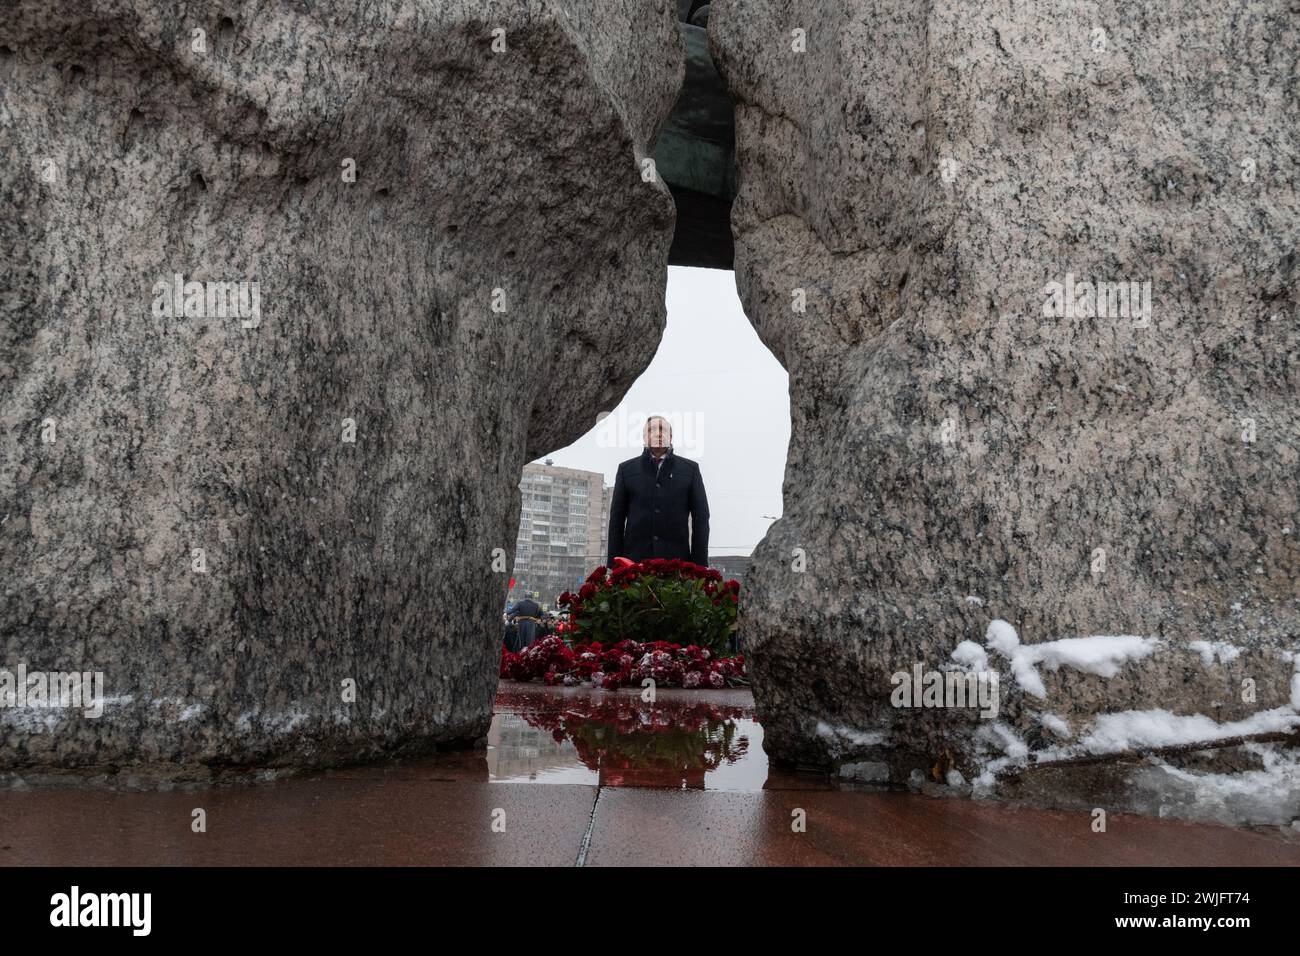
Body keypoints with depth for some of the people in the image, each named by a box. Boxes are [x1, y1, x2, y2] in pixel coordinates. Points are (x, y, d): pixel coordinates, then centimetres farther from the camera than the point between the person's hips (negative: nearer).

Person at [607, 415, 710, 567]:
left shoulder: (690, 469, 11)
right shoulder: (626, 469, 13)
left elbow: (701, 518, 8)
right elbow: (617, 519, 10)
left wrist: (700, 564, 0)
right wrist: (614, 563, 2)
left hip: (677, 559, 0)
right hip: (635, 559, 0)